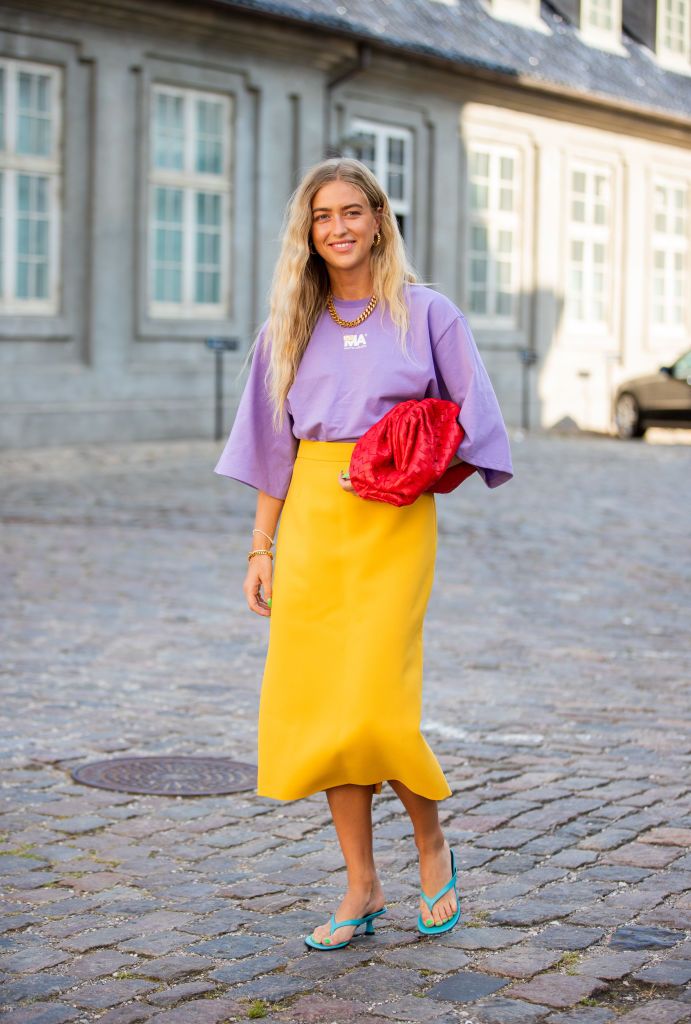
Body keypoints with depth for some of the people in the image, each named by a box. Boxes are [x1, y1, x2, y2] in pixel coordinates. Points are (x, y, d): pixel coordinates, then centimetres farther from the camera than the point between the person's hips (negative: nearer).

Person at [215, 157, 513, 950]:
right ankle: (362, 889, 12)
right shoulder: (290, 325, 11)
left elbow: (473, 429, 4)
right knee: (315, 703, 1)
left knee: (372, 701, -12)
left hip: (394, 523, -4)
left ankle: (433, 846, 15)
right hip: (312, 520, 4)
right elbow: (275, 446, 12)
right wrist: (261, 549, 7)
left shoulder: (426, 314, 2)